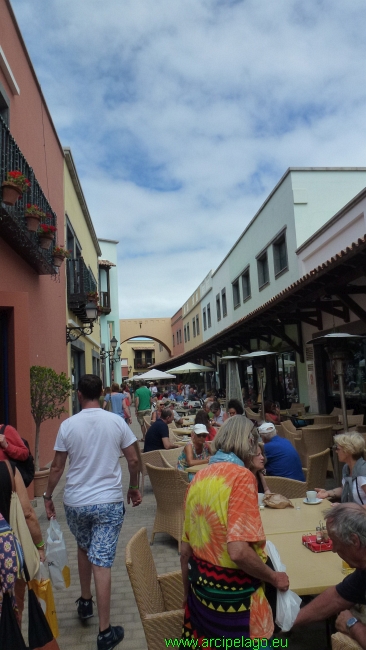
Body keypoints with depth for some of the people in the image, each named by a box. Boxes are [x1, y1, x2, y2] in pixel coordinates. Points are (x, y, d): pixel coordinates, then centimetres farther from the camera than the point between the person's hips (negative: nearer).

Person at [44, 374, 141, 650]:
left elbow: (57, 467, -1)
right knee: (102, 562, 3)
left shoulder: (68, 425, -7)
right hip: (109, 502, -1)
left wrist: (48, 496, 13)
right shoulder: (117, 421, -7)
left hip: (75, 502, 2)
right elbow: (133, 460, -3)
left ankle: (85, 601, 42)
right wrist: (134, 488, 13)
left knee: (84, 548, 27)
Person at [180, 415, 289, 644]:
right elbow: (238, 551, -27)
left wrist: (189, 594, 20)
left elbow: (185, 551, 8)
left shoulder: (199, 477, 2)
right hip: (233, 592, -7)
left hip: (201, 586, 7)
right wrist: (274, 577, -11)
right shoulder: (241, 476, -19)